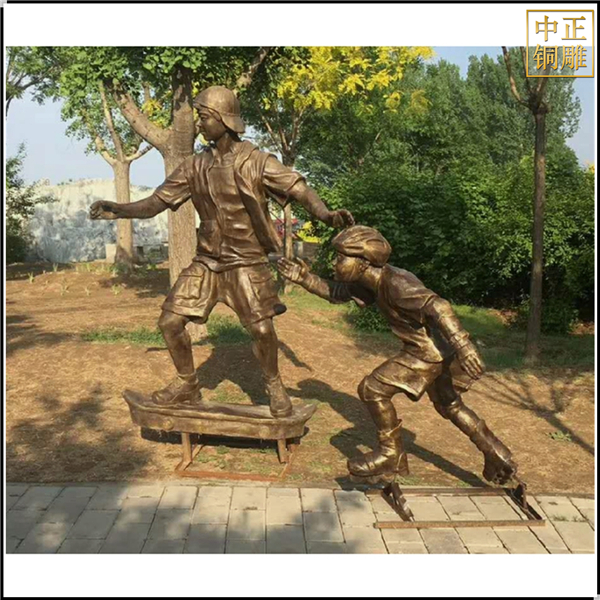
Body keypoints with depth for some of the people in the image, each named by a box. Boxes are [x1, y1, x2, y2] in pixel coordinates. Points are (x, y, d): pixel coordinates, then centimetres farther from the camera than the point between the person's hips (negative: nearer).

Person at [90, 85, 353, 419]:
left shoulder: (257, 162, -9)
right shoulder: (195, 166, 3)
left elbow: (299, 190, -15)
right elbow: (156, 202, 4)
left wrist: (327, 214, -35)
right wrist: (118, 209, -11)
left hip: (246, 261, -4)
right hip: (206, 260, 4)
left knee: (261, 329, -13)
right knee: (170, 321, 1)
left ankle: (274, 386, 15)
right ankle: (187, 384, 23)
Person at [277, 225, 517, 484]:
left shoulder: (395, 283, -24)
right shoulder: (374, 281, 5)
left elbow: (437, 306, -35)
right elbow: (336, 293, 14)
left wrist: (463, 346, -42)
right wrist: (304, 278, 3)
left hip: (429, 352, -10)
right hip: (440, 351, 10)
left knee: (373, 389, -8)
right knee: (449, 406, 25)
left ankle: (391, 455, 6)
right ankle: (498, 456, 35)